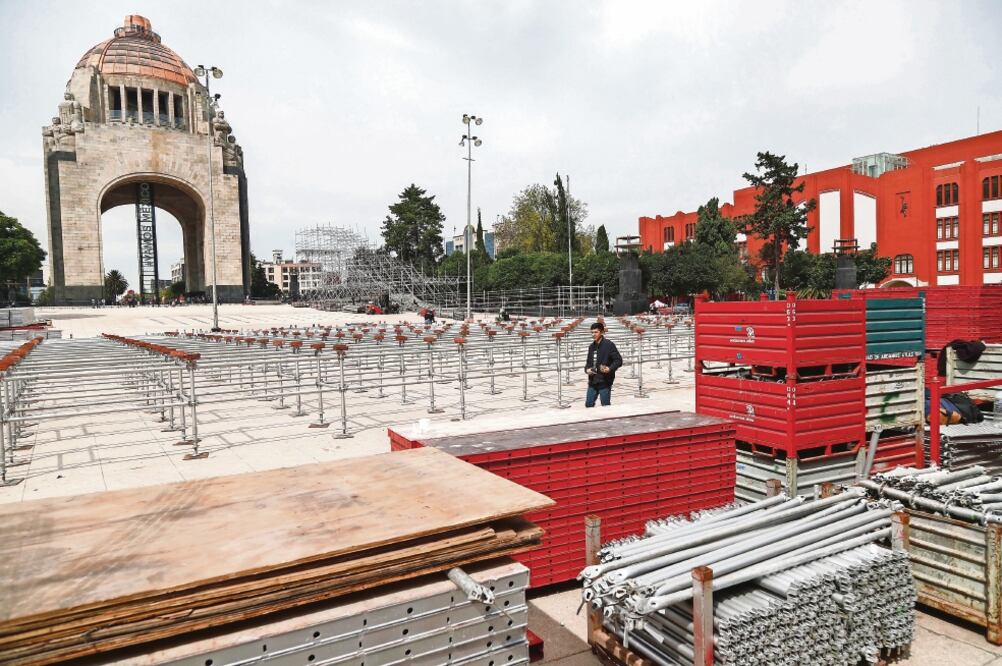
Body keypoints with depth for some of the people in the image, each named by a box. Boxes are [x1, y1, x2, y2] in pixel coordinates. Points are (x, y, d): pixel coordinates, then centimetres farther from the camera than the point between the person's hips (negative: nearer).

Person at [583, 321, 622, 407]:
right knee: (588, 404, 9)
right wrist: (587, 369, 2)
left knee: (606, 406, 2)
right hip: (592, 381, 7)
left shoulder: (608, 344, -8)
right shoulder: (591, 346, 13)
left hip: (605, 381, -7)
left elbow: (619, 360, -9)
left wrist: (610, 368, -25)